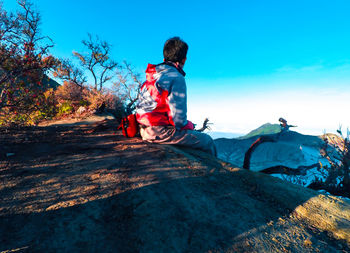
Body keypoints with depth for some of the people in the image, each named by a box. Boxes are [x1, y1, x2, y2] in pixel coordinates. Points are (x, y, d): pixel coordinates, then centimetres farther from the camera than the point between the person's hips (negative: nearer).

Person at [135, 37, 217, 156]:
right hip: (160, 132, -9)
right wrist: (189, 125, -1)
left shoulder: (151, 76, 11)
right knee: (207, 141, 2)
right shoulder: (177, 78, -16)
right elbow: (178, 117, -23)